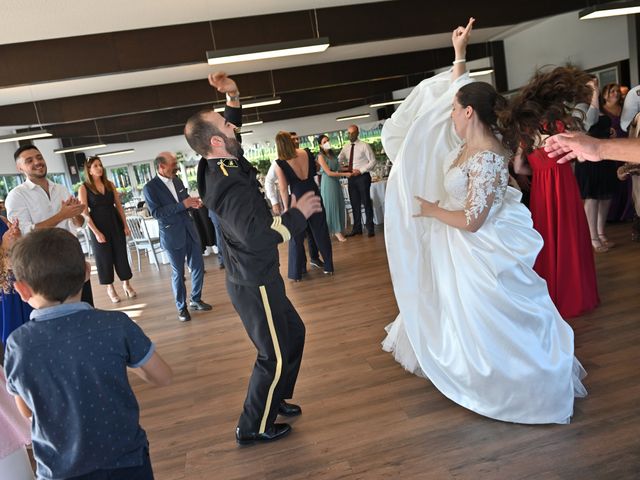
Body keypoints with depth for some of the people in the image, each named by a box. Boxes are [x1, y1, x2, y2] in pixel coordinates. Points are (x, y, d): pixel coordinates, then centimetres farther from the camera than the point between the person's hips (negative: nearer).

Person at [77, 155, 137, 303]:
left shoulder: (110, 184, 5)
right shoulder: (84, 188, -7)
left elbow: (119, 205, 7)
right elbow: (85, 213, -10)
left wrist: (125, 225, 2)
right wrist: (96, 233, -15)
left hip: (116, 224, 3)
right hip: (98, 226, -3)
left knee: (121, 254, 8)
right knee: (104, 257, 7)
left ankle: (126, 284, 21)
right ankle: (110, 288, 20)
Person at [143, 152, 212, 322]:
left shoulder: (177, 181, 6)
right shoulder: (150, 188, -12)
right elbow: (156, 212, -19)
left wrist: (193, 203, -9)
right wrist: (183, 205, -25)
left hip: (190, 231, 5)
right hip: (172, 236, -5)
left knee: (198, 266, 11)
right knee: (178, 273, 7)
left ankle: (196, 300, 30)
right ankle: (181, 307, 23)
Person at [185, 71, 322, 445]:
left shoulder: (224, 167, 2)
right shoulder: (230, 185, -28)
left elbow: (230, 130, 23)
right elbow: (257, 234, -40)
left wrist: (233, 96, 10)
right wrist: (298, 212, -27)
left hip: (257, 277, 10)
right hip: (255, 284, -10)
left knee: (294, 332, 23)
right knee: (275, 355, 4)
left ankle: (276, 399, 41)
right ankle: (254, 428, 22)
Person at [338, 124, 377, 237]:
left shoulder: (364, 146, -5)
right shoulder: (346, 148, 10)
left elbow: (373, 161, -6)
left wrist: (360, 170, -16)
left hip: (362, 176, -5)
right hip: (351, 177, 5)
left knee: (366, 202, 1)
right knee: (355, 203, 11)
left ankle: (370, 228, 12)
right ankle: (357, 228, 21)